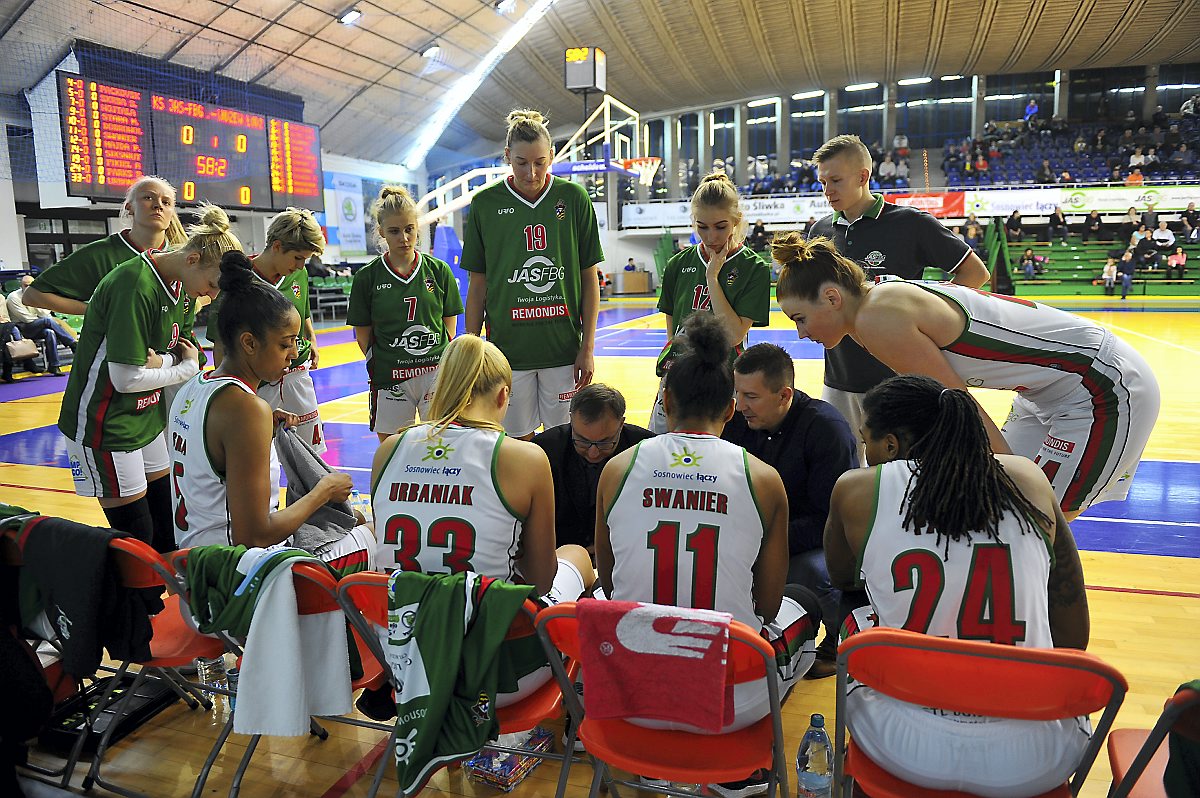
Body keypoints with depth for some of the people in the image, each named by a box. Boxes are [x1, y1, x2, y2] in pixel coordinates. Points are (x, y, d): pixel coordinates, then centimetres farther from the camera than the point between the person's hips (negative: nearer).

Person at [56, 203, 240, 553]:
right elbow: (126, 378, -25)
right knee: (136, 539, -1)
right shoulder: (135, 286, -25)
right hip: (104, 425, -8)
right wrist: (188, 367, -12)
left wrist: (162, 362, -13)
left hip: (145, 416, 8)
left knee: (166, 529, 15)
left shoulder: (179, 286, 1)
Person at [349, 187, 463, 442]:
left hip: (437, 373, 0)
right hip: (389, 378, 0)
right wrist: (381, 364, -1)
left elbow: (449, 326, 9)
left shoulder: (439, 271, 4)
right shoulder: (367, 277, 2)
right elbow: (363, 335, 6)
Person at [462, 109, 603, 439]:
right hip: (507, 348, 0)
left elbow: (590, 278, 2)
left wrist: (588, 348, -1)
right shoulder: (485, 204, 0)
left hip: (564, 348, 0)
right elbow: (477, 284, 5)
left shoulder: (574, 198, -1)